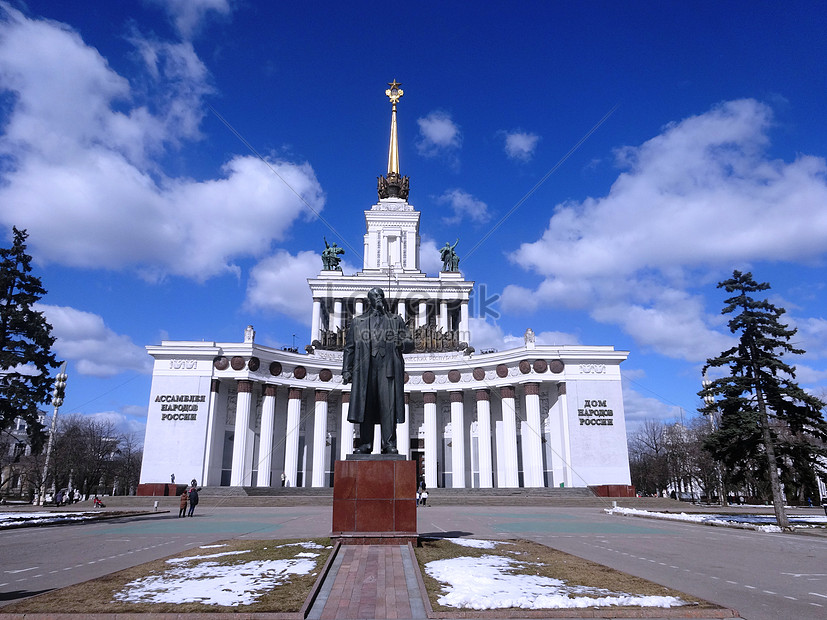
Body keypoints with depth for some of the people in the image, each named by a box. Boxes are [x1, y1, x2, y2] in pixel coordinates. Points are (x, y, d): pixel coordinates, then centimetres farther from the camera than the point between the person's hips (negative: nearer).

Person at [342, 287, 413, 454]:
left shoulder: (396, 320, 20)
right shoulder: (358, 322, 20)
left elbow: (410, 344, 16)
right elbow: (349, 348, 16)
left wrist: (401, 343, -7)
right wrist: (346, 370, 6)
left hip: (389, 367, -1)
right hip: (365, 368, 1)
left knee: (388, 405, -10)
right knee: (365, 406, -2)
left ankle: (389, 444, -8)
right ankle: (365, 443, 4)